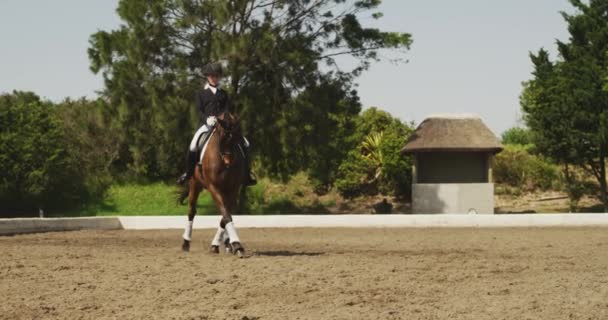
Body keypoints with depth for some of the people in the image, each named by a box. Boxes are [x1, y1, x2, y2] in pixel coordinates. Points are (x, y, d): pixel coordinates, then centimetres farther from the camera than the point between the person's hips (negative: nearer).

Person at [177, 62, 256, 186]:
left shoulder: (223, 94, 17)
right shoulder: (200, 93, 10)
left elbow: (227, 109, 7)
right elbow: (199, 111, 1)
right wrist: (207, 119, -21)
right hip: (207, 125, -2)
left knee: (244, 143, -15)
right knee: (194, 144, -29)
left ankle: (247, 174, -4)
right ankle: (188, 173, -11)